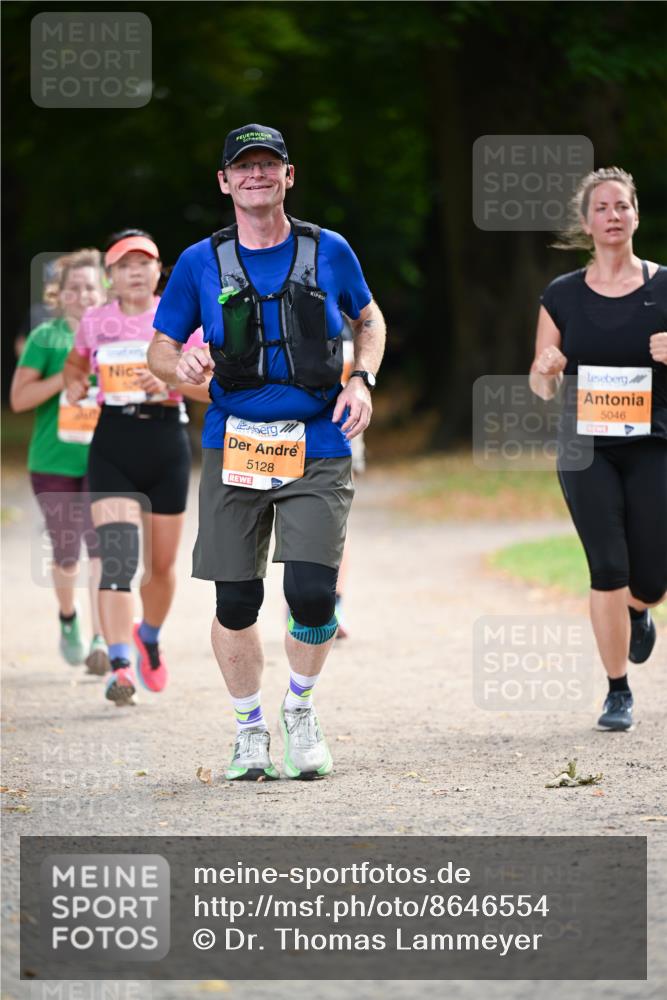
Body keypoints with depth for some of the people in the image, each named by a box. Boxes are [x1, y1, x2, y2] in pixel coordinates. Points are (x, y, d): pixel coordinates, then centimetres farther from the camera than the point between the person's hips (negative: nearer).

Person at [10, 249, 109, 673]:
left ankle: (101, 640, -18)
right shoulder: (46, 338, 1)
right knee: (66, 552, 9)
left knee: (103, 544, -15)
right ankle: (69, 618, 38)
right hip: (55, 459, 0)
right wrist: (66, 376, -17)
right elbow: (19, 398, -6)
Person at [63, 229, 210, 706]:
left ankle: (149, 638, 41)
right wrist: (74, 383, 5)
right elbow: (76, 364, 26)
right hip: (113, 447, 0)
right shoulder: (95, 322, 6)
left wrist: (170, 382, -18)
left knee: (161, 566, 11)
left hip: (167, 441, 1)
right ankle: (121, 666, -23)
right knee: (117, 557, -17)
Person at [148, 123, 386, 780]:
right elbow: (159, 351, 9)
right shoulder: (200, 264, 2)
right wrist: (181, 364, -15)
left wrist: (362, 381, 2)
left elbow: (369, 318, 20)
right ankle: (250, 731, 22)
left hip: (318, 448, -1)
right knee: (235, 604, 0)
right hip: (234, 447, 1)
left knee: (312, 593, -14)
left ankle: (300, 707, 14)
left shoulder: (328, 252, 3)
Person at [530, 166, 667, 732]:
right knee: (608, 568, -10)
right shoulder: (563, 297, 4)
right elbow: (542, 389, 8)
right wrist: (546, 371, -14)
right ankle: (618, 692, 3)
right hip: (586, 449, 0)